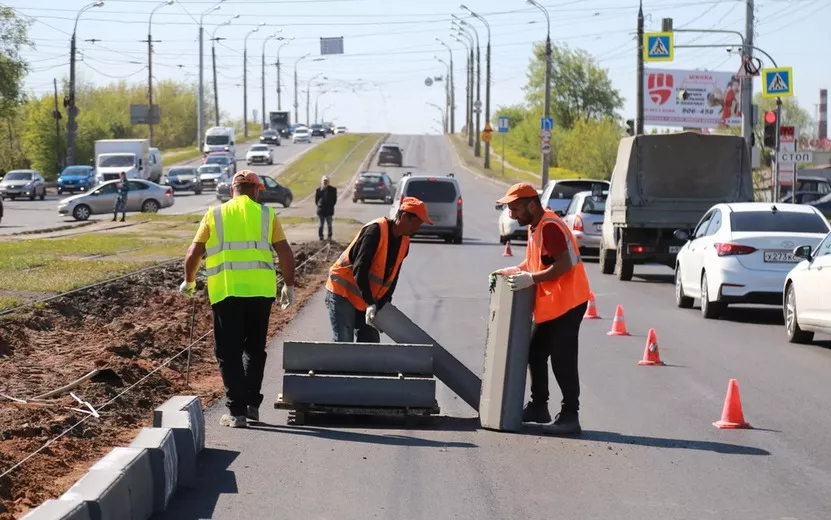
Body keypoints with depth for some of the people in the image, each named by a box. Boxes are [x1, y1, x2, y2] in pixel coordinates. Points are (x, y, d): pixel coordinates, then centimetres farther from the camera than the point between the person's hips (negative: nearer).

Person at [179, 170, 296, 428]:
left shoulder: (214, 215, 8)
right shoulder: (266, 214, 9)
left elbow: (193, 254, 9)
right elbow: (285, 254, 6)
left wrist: (189, 282, 26)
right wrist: (289, 286, 17)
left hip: (226, 291, -1)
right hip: (260, 290, 1)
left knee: (229, 353, 4)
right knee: (254, 349, 18)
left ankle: (237, 411, 0)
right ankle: (252, 404, 18)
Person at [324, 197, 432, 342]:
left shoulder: (404, 243, 4)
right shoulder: (376, 230, -23)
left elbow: (392, 278, 7)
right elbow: (359, 269, -27)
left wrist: (381, 305, -5)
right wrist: (370, 303, -28)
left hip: (366, 301, 8)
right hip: (342, 293, -8)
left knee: (371, 340, 6)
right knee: (343, 342, -10)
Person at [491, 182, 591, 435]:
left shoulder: (550, 227, -19)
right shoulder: (535, 227, 12)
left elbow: (563, 265, -26)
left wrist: (530, 279, -25)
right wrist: (514, 271, 7)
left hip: (566, 303, -11)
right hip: (549, 305, 11)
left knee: (562, 360, -9)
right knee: (535, 353, 15)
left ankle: (570, 416, -6)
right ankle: (538, 407, 26)